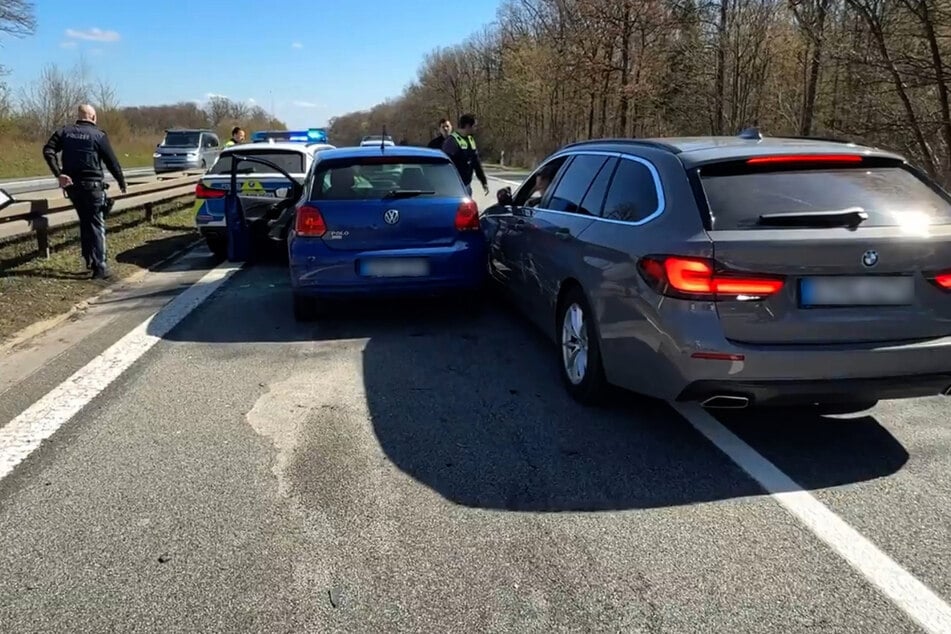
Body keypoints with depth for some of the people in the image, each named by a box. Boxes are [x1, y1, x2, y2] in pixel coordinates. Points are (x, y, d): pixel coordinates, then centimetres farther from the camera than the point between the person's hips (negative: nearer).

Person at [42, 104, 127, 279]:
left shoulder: (65, 131, 8)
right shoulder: (98, 135, -4)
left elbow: (48, 150, -4)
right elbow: (112, 162, -3)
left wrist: (58, 174, -9)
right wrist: (122, 182, 9)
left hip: (72, 184, 5)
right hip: (92, 185, -5)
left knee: (84, 221, 20)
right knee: (96, 224, -1)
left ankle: (89, 259, 22)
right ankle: (99, 266, -6)